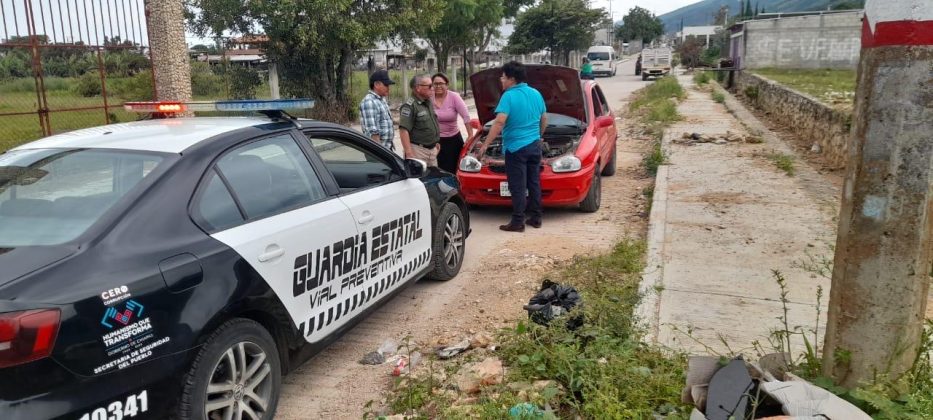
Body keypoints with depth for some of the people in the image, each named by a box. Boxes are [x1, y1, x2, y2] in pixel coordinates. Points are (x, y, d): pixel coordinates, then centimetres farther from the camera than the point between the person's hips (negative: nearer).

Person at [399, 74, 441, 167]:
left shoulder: (429, 103, 12)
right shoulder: (409, 106, -16)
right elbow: (403, 130, -23)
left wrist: (436, 142, 23)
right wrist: (409, 154, -27)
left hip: (432, 149, 9)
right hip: (418, 150, -9)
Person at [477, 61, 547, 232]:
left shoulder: (509, 96, -13)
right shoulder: (536, 94, 9)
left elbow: (499, 122, -23)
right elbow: (544, 119, 18)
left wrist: (485, 145, -21)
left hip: (516, 147, -7)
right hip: (535, 145, 7)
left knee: (518, 187, -3)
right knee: (534, 183, 13)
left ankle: (517, 222, 0)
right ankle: (536, 218, 20)